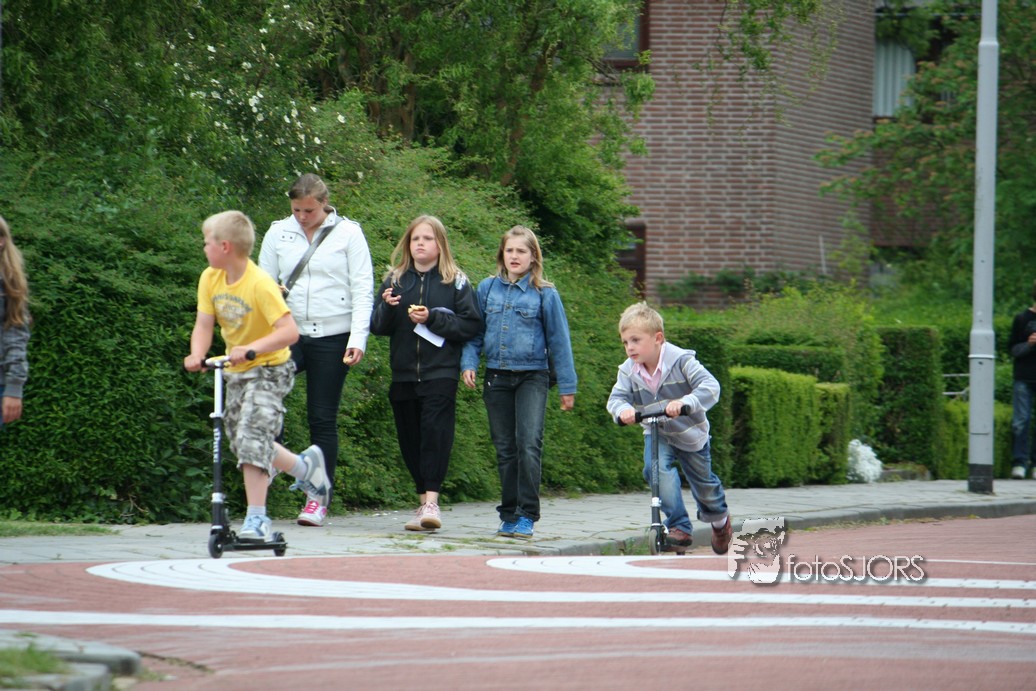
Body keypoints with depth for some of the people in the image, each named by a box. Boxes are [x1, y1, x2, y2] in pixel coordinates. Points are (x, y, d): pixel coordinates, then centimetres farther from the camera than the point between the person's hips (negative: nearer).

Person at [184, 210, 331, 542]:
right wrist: (197, 355, -25)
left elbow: (289, 332, -29)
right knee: (242, 442, 14)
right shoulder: (210, 279, -3)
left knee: (251, 439, -20)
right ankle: (305, 466, 36)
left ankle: (256, 518, -16)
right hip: (236, 372, 8)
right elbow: (204, 325, -5)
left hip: (269, 369, -8)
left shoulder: (260, 284, -23)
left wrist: (251, 349, -40)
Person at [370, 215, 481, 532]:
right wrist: (387, 307, -10)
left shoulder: (455, 281, 3)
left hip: (440, 372, -4)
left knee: (435, 430, -17)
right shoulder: (394, 280, 13)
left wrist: (432, 318, -14)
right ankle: (423, 499, 16)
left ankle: (431, 501, -21)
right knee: (410, 438, 6)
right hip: (404, 372, 4)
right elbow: (377, 327, 11)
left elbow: (471, 325, -3)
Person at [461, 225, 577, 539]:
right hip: (496, 378, 3)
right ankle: (509, 514, 16)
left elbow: (559, 340, 4)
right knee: (505, 448, 8)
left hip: (532, 377, -3)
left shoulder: (545, 294, 0)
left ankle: (527, 516, -15)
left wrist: (567, 386, 5)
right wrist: (468, 363, -2)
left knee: (529, 443, -16)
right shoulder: (487, 289, 7)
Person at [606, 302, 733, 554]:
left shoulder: (681, 360, -24)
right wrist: (623, 409, -39)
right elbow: (616, 398, -14)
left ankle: (719, 519, 46)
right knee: (656, 467, -28)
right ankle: (679, 527, -23)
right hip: (656, 434, 2)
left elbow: (710, 387, -32)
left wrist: (684, 402, -50)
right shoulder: (628, 370, -11)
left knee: (703, 483, 11)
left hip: (690, 433, -2)